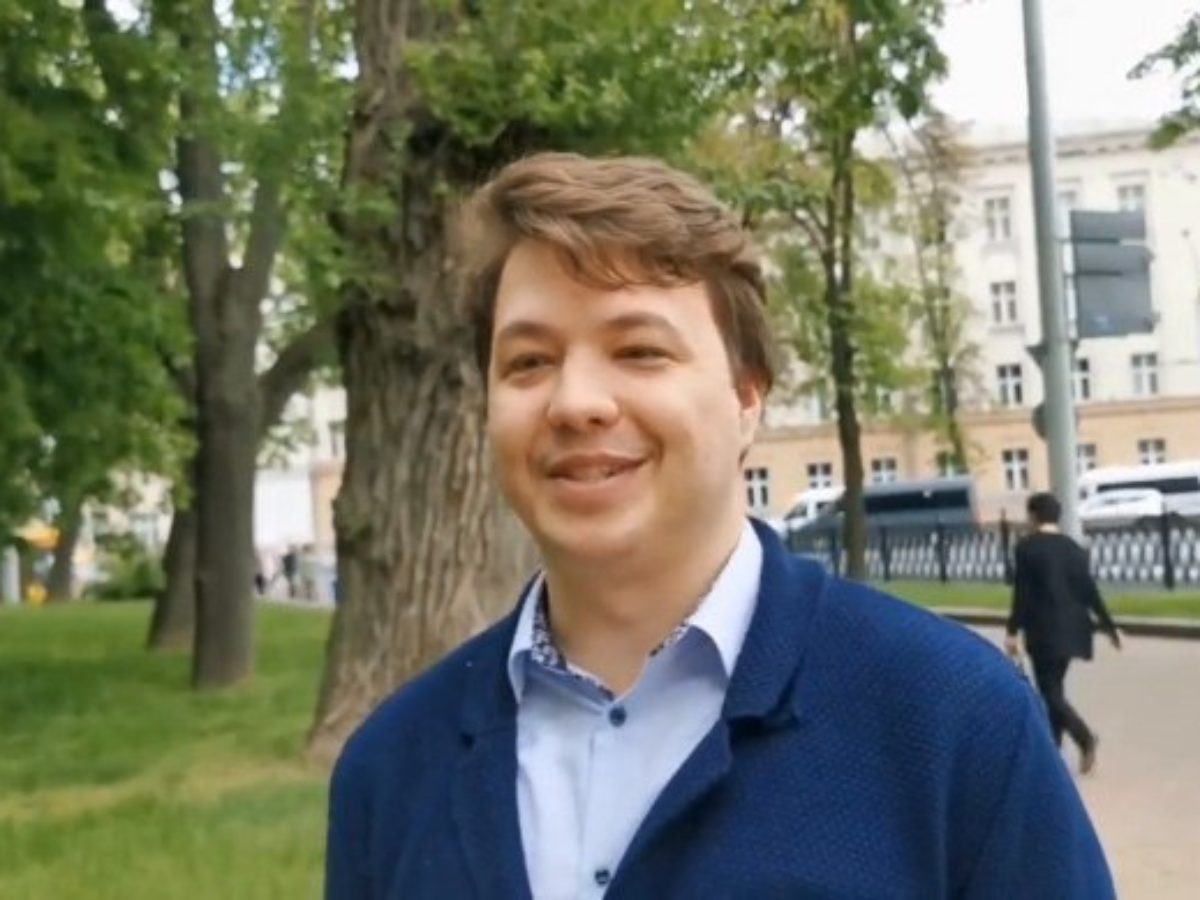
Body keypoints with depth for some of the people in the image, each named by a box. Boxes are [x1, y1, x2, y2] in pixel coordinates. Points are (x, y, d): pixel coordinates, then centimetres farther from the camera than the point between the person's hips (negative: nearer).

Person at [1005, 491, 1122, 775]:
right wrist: (1109, 626, 12)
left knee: (1049, 692, -3)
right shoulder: (1073, 548, 7)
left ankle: (1084, 736, -22)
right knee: (1054, 688, 15)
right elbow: (1090, 590, 6)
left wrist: (1013, 631, -8)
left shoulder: (1027, 547, -9)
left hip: (1044, 631, -6)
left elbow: (1022, 594, -13)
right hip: (1071, 629, 6)